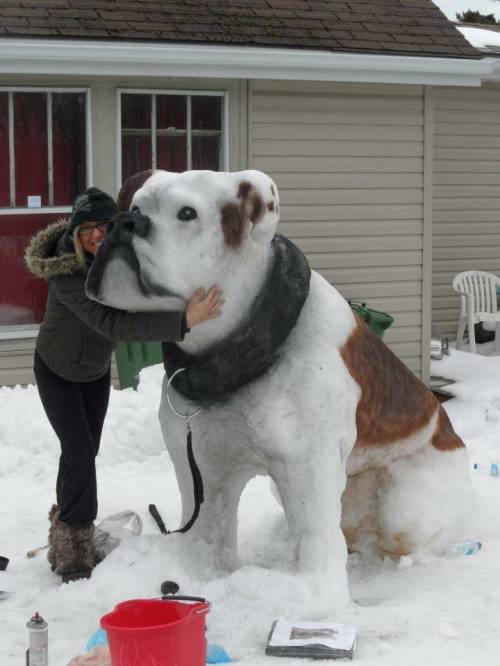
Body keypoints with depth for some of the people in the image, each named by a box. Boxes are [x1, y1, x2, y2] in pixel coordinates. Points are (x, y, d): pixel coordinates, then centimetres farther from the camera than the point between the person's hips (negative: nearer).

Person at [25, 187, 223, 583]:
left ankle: (67, 531, 33)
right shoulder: (66, 273, -39)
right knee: (80, 452, -14)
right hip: (56, 371, -6)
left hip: (96, 370, 6)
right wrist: (183, 322, -58)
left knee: (84, 452, 13)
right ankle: (74, 555, -5)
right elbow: (114, 324, -49)